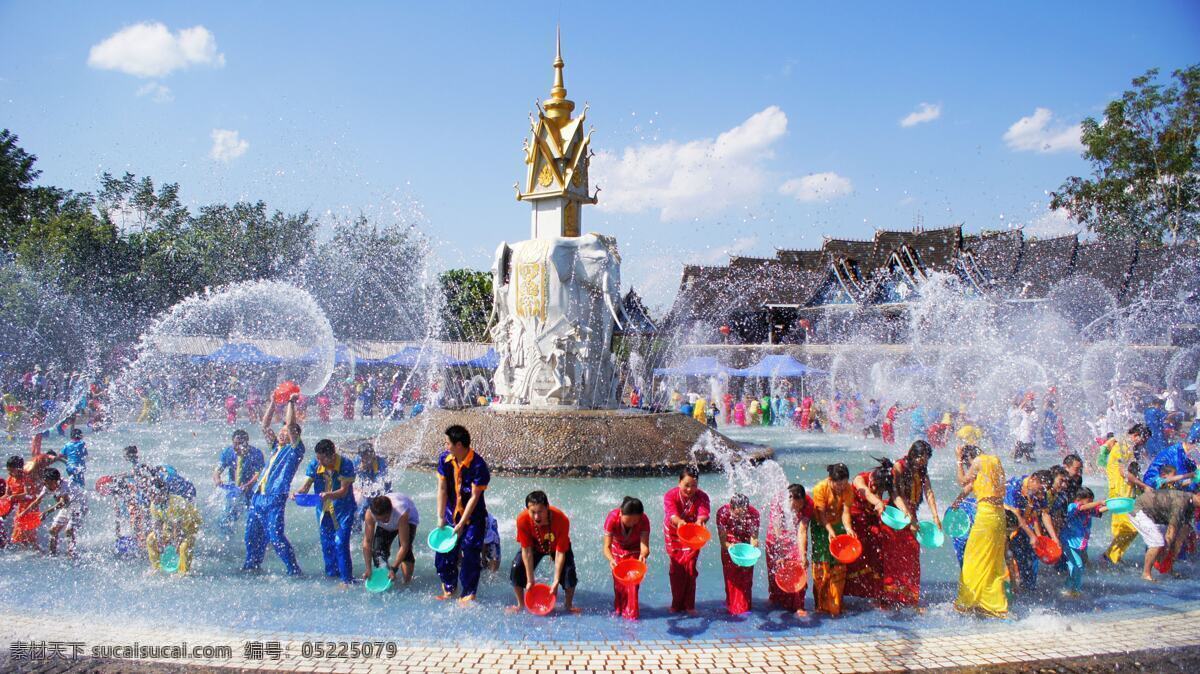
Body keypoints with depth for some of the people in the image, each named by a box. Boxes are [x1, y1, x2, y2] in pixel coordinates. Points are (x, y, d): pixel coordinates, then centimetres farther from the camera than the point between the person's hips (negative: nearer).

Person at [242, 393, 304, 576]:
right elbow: (265, 425, 21)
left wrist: (291, 402, -7)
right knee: (252, 532, 14)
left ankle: (293, 568, -8)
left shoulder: (296, 449, -1)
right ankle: (253, 563, 31)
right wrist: (273, 403, 16)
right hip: (258, 496, 8)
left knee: (276, 534, -13)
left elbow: (291, 425, -13)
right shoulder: (276, 447, 20)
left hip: (276, 498, -8)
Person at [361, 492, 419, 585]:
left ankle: (407, 583, -12)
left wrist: (393, 569, -40)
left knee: (406, 550, -24)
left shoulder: (401, 514, -45)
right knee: (378, 549, -14)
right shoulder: (370, 513, -36)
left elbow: (404, 545, -41)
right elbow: (367, 542, -29)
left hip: (408, 519, -3)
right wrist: (368, 569, -31)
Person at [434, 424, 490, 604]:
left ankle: (469, 594, 8)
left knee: (470, 556, -6)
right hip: (451, 515, 5)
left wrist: (462, 524, -18)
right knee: (443, 555, 7)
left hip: (473, 517, -5)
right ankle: (449, 589, 28)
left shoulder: (478, 465, -23)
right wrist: (441, 518, -7)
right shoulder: (444, 459, -6)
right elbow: (442, 490, -4)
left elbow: (474, 497, -19)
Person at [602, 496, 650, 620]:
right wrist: (611, 559, -59)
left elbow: (644, 546, -40)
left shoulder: (644, 520, -36)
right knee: (618, 582, 9)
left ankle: (631, 613, 4)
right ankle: (619, 609, 31)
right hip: (617, 549, 1)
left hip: (634, 551, -1)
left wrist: (643, 555, -64)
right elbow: (606, 546, -38)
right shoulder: (612, 518, -39)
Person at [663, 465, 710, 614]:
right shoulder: (670, 496, -23)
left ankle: (689, 605, 7)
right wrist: (680, 522, -64)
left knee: (690, 567, -4)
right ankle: (676, 604, 15)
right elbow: (671, 513, -41)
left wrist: (700, 520, -62)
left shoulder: (702, 497, -19)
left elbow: (704, 513, -37)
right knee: (676, 568, 0)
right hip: (674, 535, 0)